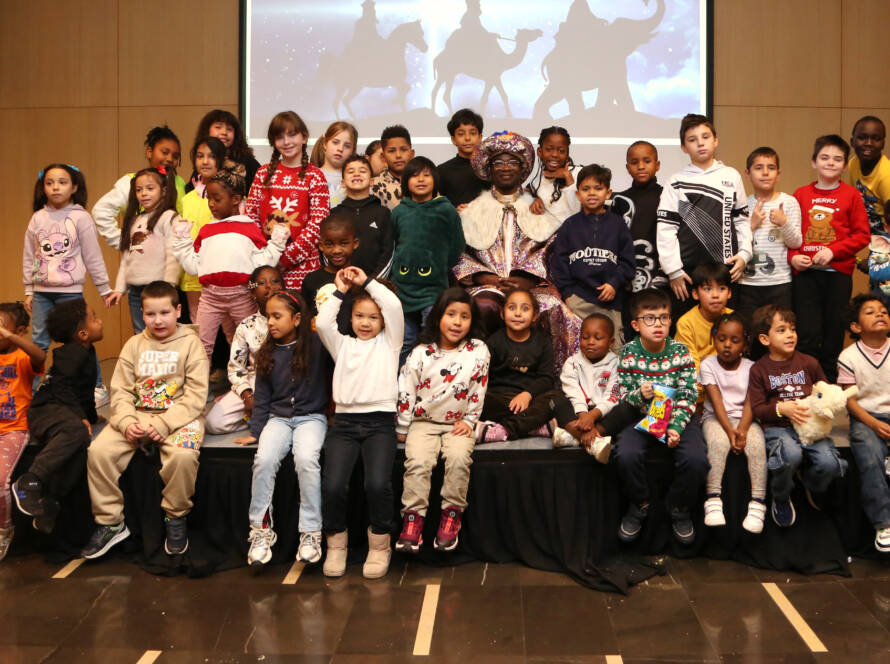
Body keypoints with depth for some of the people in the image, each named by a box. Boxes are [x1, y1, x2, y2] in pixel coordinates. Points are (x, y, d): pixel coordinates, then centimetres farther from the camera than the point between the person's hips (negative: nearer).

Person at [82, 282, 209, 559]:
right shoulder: (134, 344, 12)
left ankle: (176, 516, -8)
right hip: (138, 415, 4)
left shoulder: (191, 343, -1)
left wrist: (164, 424, -19)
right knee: (98, 451, -19)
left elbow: (195, 395, -8)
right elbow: (120, 390, 7)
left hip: (179, 416, -4)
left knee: (183, 455, -34)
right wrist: (126, 422, -13)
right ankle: (110, 522, -2)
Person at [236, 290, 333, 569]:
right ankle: (261, 530, -15)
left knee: (306, 459, -32)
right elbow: (262, 397, 13)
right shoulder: (268, 353, 11)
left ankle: (311, 532, -21)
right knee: (264, 459, -26)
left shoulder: (317, 345, -1)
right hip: (278, 418, 4)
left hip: (312, 417, -3)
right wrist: (255, 431, 6)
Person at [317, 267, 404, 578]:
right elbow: (322, 322, 3)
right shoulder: (342, 344, 21)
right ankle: (336, 543, 3)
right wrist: (341, 290, 9)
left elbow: (394, 306, 0)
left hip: (380, 421, -2)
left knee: (377, 483, -25)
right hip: (345, 421, 2)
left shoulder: (388, 343, 15)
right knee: (333, 485, -21)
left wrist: (367, 282, 7)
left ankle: (379, 545, -1)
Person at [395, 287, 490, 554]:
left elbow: (478, 389, 5)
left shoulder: (478, 351, -1)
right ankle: (413, 517, -15)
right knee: (418, 461, -25)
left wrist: (469, 421, 0)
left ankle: (451, 514, -13)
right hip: (424, 422, 0)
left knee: (458, 458, -28)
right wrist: (403, 427, 3)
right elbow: (406, 389, 1)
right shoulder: (421, 353, -3)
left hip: (458, 423, 0)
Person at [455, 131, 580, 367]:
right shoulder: (474, 210, 19)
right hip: (486, 285, 0)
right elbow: (459, 253, 8)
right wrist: (483, 277, -8)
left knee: (552, 308, -31)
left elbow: (553, 249, 4)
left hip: (531, 285, 0)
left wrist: (527, 279, -11)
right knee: (485, 306, -36)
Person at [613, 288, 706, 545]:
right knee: (626, 455, -30)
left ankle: (680, 509, 4)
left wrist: (676, 428, -19)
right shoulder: (628, 354, -4)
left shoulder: (680, 352, -4)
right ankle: (639, 504, 2)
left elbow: (688, 397, -5)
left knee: (696, 459, -26)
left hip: (677, 417, 0)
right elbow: (622, 396, 0)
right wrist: (639, 395, -23)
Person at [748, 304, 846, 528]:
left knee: (829, 462, -25)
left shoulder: (808, 363, 10)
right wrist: (781, 408, -17)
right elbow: (757, 408, 0)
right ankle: (781, 499, -3)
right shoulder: (759, 369, 4)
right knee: (791, 455, -36)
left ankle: (810, 485, 15)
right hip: (777, 427, -3)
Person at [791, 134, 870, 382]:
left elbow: (862, 235, 0)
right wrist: (793, 256, -9)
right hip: (805, 272, 0)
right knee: (808, 334, -4)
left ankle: (829, 385, 18)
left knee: (834, 333, 6)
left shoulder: (851, 195, 3)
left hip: (838, 272, 0)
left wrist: (833, 251, -13)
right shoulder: (801, 194, 7)